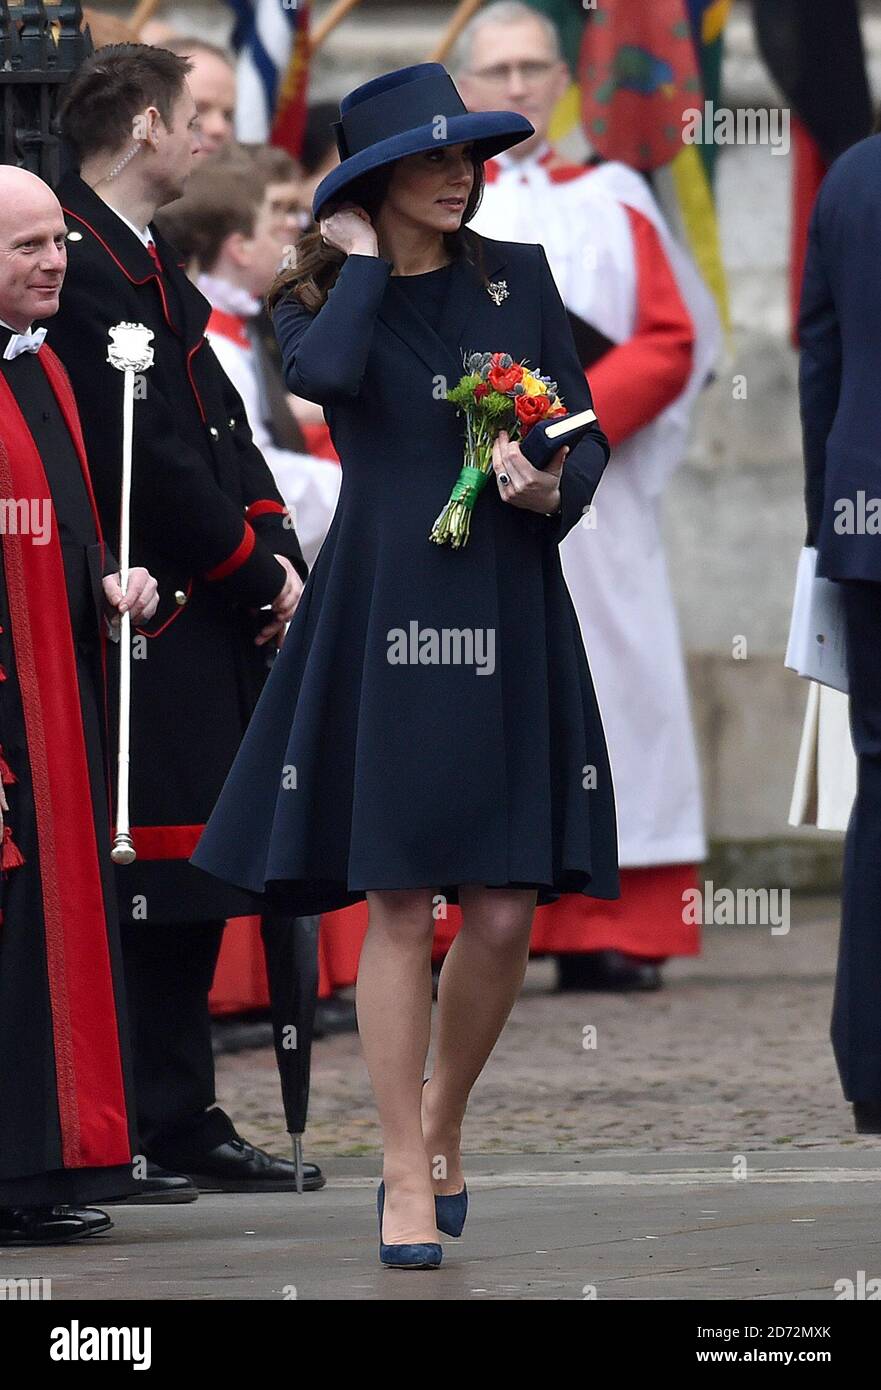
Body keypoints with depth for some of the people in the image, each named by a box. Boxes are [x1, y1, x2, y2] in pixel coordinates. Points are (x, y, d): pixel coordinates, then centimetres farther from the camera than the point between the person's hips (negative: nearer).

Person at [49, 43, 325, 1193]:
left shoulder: (142, 259, 18)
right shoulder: (85, 266, -14)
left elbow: (218, 431, 19)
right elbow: (147, 460, -18)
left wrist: (272, 548, 5)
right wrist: (258, 570, -10)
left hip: (213, 619, 10)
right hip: (156, 623, -10)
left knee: (192, 889, 11)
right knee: (156, 884, -7)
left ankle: (179, 1120, 15)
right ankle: (164, 1128, -4)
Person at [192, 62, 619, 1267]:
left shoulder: (520, 281, 11)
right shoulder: (317, 304, 4)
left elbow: (588, 436, 10)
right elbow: (325, 376, -20)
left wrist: (553, 489, -11)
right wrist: (363, 262, -6)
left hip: (508, 619, 2)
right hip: (381, 614, -2)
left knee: (504, 913, -2)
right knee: (396, 904, -5)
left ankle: (442, 1130, 23)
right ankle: (407, 1182, 4)